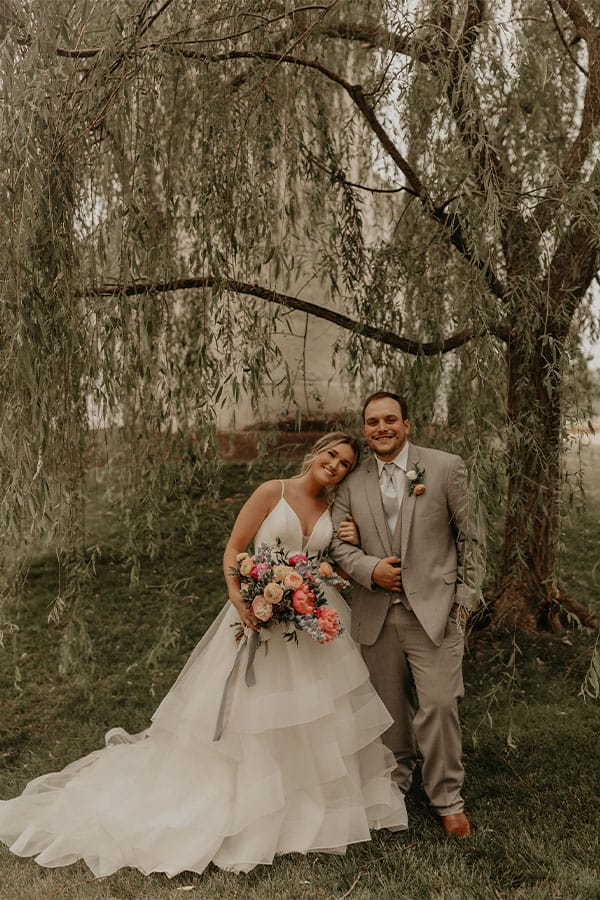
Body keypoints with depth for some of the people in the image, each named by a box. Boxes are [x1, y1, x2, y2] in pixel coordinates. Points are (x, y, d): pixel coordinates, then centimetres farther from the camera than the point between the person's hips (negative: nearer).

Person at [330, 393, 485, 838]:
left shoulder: (446, 468, -3)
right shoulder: (353, 482, 5)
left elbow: (470, 538, 1)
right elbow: (339, 543, 6)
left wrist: (466, 597, -2)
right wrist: (370, 568, -11)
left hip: (434, 611, -3)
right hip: (376, 614, 3)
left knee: (439, 705, -2)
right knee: (390, 707, 15)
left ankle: (447, 798, 20)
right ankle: (395, 783, 38)